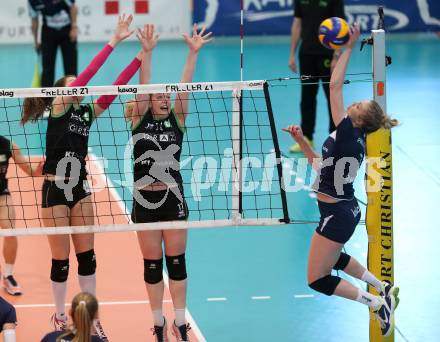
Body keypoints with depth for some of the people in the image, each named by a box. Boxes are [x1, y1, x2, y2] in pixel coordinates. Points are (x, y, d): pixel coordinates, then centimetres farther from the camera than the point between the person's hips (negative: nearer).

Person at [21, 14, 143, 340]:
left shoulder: (87, 112, 7)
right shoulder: (58, 108, -8)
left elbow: (115, 88, 1)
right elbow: (86, 75, -18)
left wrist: (142, 55, -7)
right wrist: (113, 41, -21)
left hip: (80, 188, 5)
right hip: (56, 189, -5)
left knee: (87, 255, 8)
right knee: (61, 259, 3)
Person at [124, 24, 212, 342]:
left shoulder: (177, 120, 3)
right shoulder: (140, 120, 1)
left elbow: (185, 88, -8)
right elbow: (144, 88, -11)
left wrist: (193, 52, -19)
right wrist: (147, 53, -22)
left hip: (173, 199, 0)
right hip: (145, 201, 0)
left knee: (177, 264, 6)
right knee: (153, 266, 8)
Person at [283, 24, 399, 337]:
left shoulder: (348, 133, -22)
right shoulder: (354, 141, 4)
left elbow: (335, 85, -24)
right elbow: (323, 163, 18)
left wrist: (349, 48, -19)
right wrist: (301, 140, 8)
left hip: (337, 215, -10)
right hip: (346, 210, 10)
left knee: (317, 280, -1)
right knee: (334, 258, 34)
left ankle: (378, 303, -2)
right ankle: (384, 288, 33)